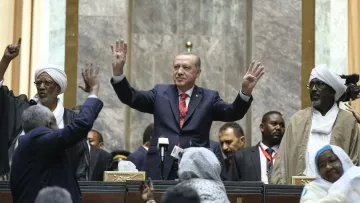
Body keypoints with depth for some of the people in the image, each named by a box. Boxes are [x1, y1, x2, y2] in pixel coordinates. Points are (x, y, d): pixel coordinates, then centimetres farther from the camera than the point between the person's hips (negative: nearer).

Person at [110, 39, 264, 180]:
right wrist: (118, 71, -14)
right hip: (161, 170, 1)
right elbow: (131, 98, 3)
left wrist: (246, 91, -24)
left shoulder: (209, 98, 8)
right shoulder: (160, 93, 12)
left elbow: (232, 113, -5)